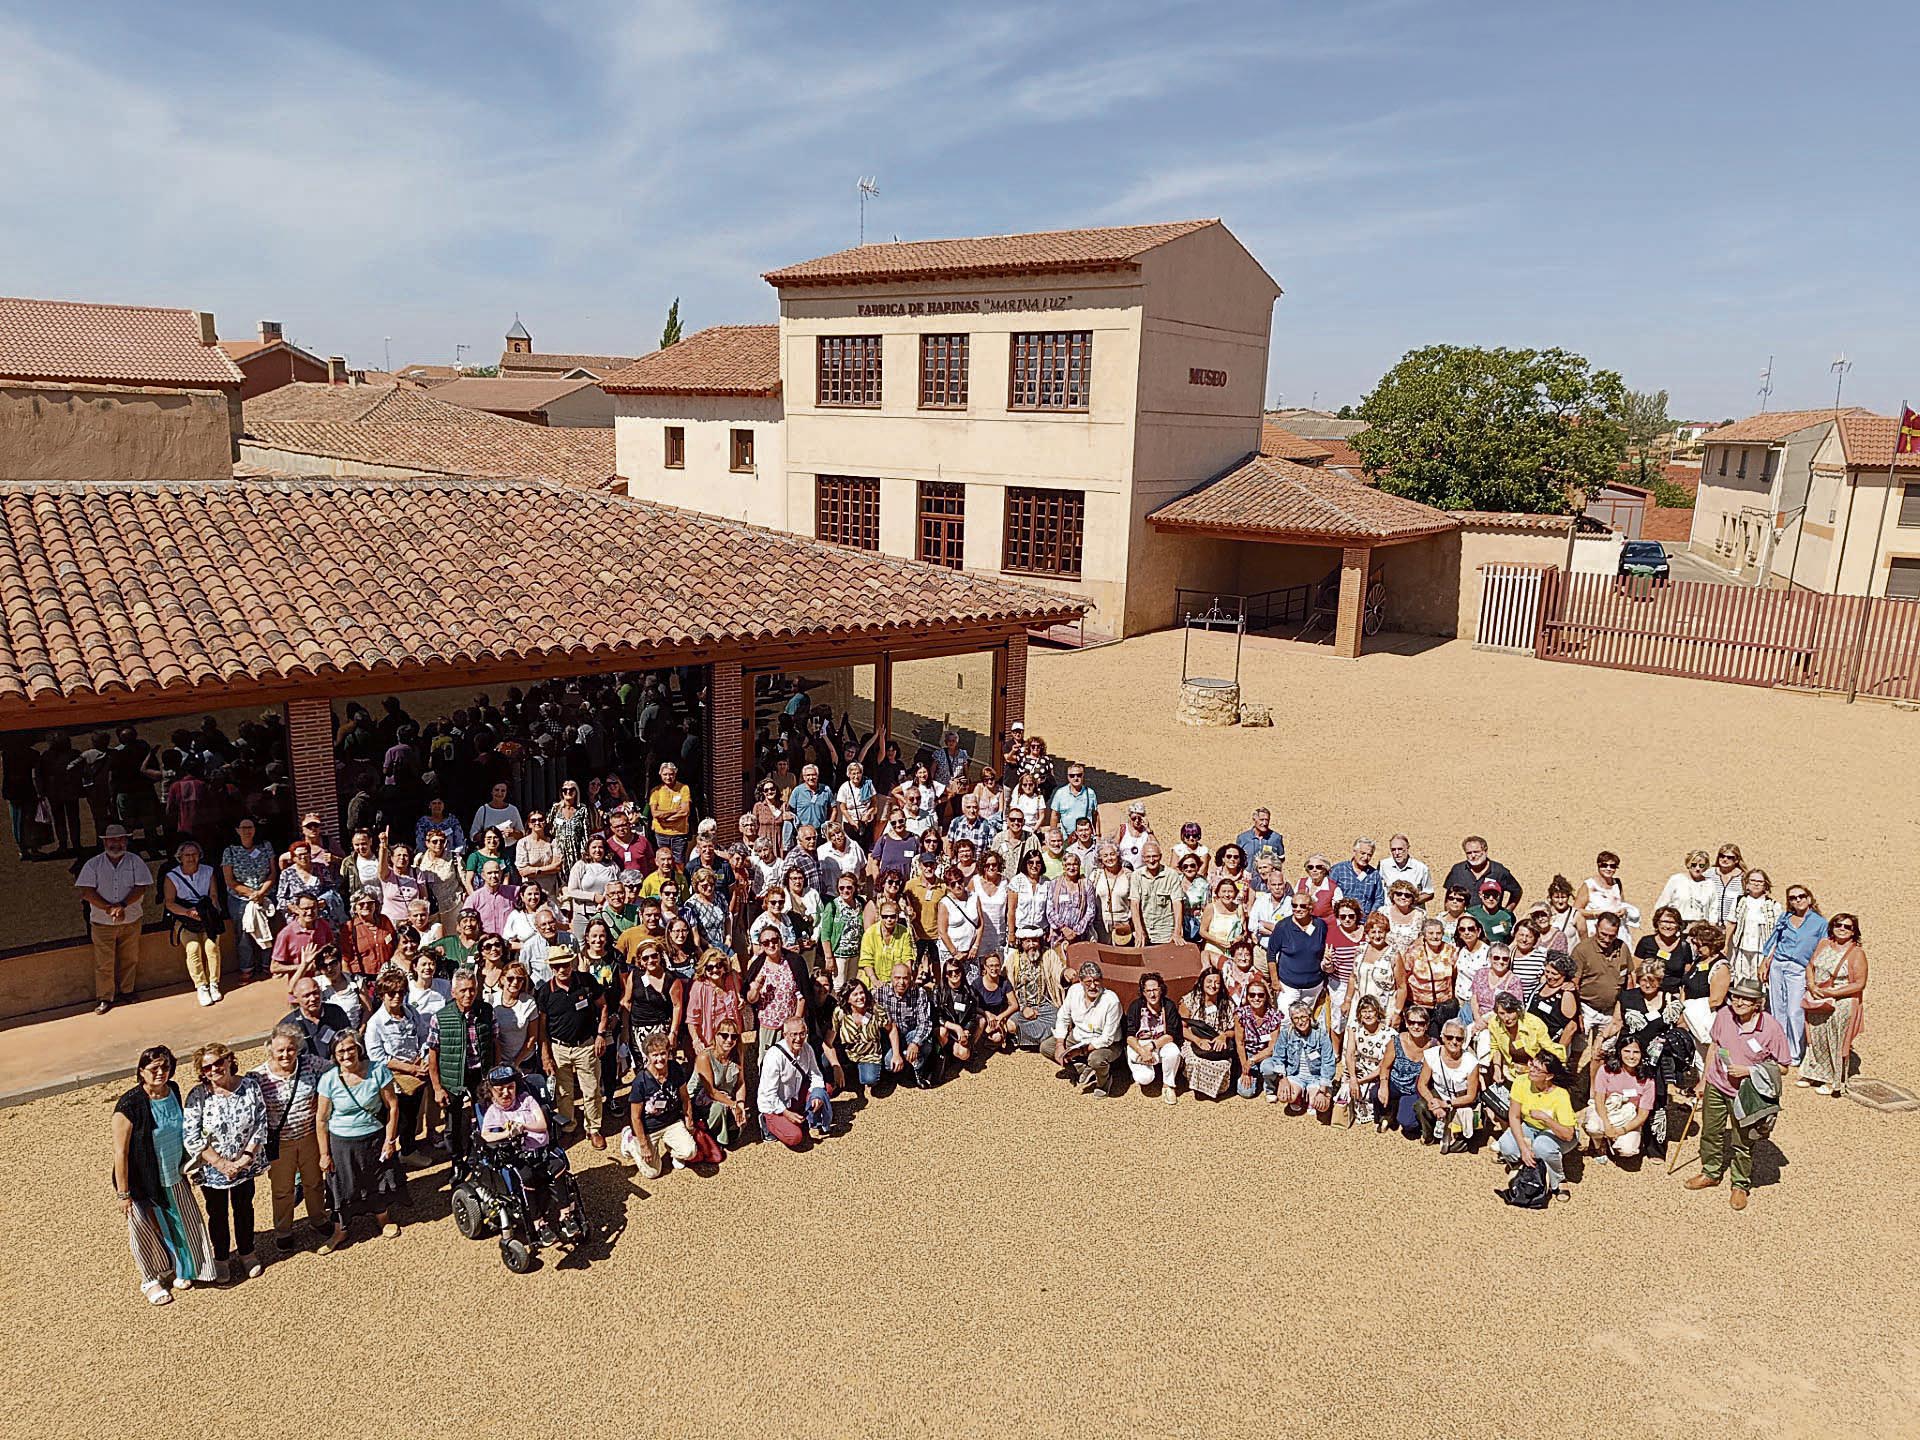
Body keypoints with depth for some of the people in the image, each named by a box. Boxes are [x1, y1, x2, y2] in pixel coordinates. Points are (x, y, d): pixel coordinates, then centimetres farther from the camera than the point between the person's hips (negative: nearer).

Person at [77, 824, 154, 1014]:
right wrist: (110, 908, -18)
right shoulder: (93, 865, 0)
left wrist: (122, 905, -20)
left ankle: (126, 991, 25)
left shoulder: (135, 861, 1)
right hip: (102, 922, -1)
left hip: (131, 921, 1)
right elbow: (87, 892, -9)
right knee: (104, 962, 1)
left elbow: (141, 888, -7)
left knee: (129, 958, 10)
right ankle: (105, 998, 10)